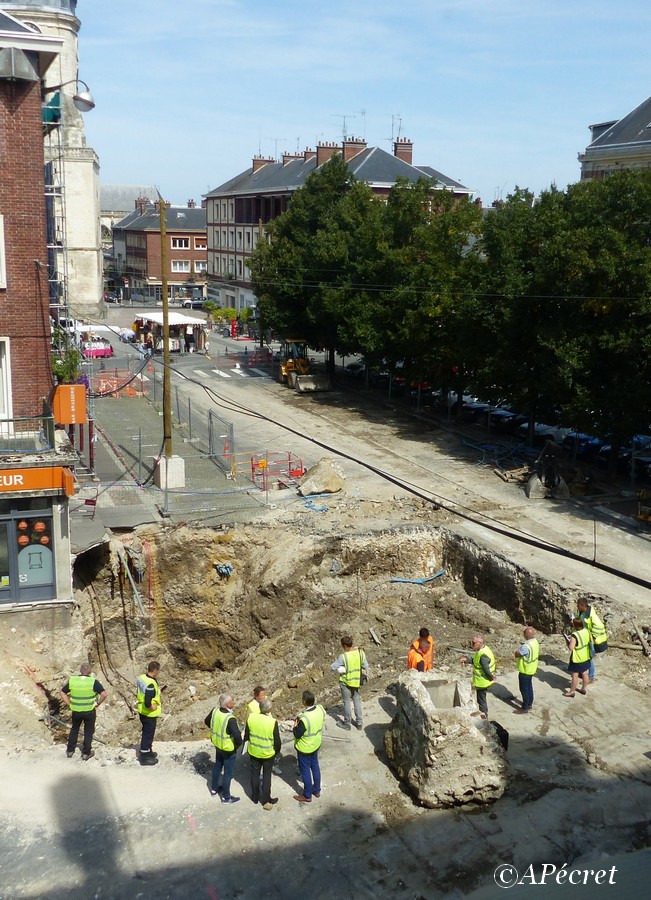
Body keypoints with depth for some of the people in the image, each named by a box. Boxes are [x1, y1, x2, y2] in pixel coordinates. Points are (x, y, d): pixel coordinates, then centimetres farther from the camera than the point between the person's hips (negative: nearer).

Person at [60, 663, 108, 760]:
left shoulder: (72, 680, -7)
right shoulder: (93, 682, -16)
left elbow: (62, 692, 1)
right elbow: (104, 694, -22)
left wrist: (69, 704, 5)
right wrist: (98, 703, -7)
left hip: (76, 711, 3)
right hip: (90, 711, -2)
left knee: (74, 730, 24)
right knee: (88, 732, 14)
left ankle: (70, 751, 31)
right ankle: (86, 753, 21)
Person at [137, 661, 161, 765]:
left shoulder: (142, 678, -3)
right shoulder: (150, 685, -31)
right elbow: (147, 703, -37)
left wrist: (156, 692, 10)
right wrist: (152, 707, -19)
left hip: (142, 711, 9)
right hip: (149, 714, -9)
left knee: (147, 733, 25)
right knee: (148, 735, 6)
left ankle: (148, 752, 41)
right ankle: (145, 758, 18)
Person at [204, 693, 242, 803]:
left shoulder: (215, 711, -13)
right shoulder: (230, 719, -35)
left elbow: (207, 721, 6)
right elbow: (237, 735, -39)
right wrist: (238, 744, -18)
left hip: (217, 744, 7)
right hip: (229, 749, -7)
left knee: (217, 766, 28)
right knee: (228, 773, 12)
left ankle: (214, 789, 47)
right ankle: (226, 797, 27)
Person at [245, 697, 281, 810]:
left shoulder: (251, 717, -17)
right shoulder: (272, 722, -26)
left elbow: (246, 735, -4)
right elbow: (277, 741, -15)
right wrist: (277, 750, 5)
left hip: (253, 752, 3)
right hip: (268, 754, -3)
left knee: (255, 774, 21)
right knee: (266, 776, 15)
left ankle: (255, 797, 36)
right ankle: (266, 800, 24)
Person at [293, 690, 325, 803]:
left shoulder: (304, 718, -37)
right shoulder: (320, 709, -16)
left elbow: (297, 735, -25)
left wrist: (295, 725, -7)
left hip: (304, 748, -7)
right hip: (316, 744, 7)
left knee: (305, 771, 13)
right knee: (315, 766, 25)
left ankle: (307, 796, 30)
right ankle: (317, 790, 43)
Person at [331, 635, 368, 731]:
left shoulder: (343, 657, -28)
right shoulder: (361, 653, -13)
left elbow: (333, 667, -19)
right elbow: (366, 667, -3)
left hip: (346, 681, -5)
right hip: (356, 681, 5)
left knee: (346, 702, 12)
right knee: (357, 700, 19)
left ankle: (347, 724, 26)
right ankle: (359, 723, 27)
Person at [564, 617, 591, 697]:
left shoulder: (574, 635, -29)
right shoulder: (586, 631, -7)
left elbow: (571, 648, -29)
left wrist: (568, 640, -12)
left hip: (577, 659, -7)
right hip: (586, 657, 7)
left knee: (575, 675, 6)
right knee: (585, 674, 20)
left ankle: (571, 692, 18)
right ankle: (583, 689, 36)